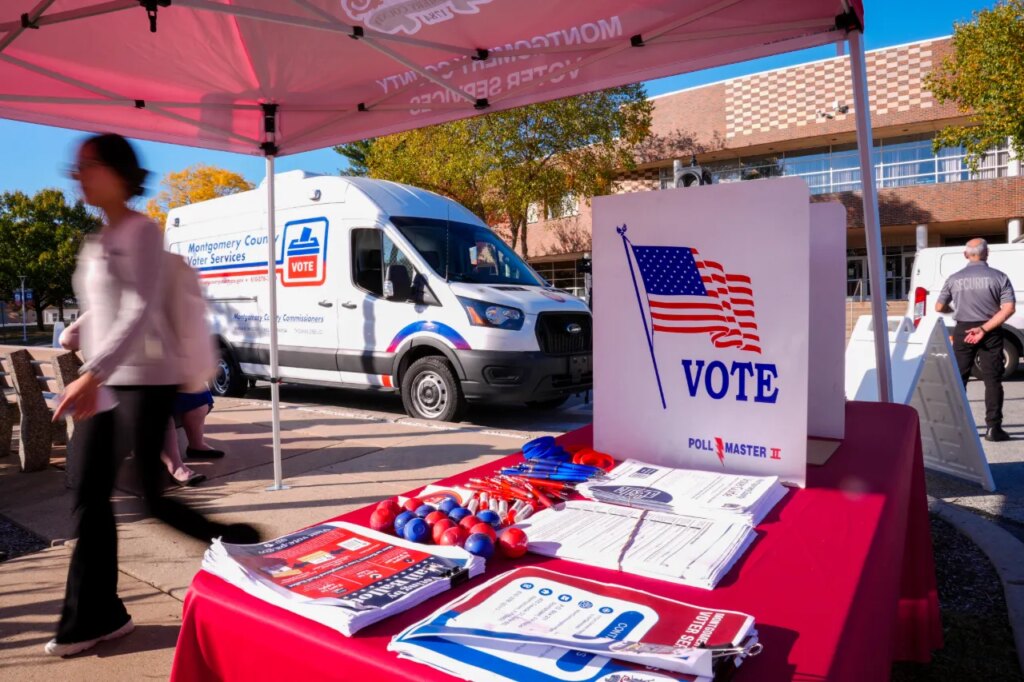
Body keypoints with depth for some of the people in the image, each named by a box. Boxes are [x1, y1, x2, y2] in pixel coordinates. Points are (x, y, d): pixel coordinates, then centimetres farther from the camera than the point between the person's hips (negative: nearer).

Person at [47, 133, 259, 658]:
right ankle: (92, 617, 17)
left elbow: (141, 310, -21)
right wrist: (91, 377, 20)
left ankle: (239, 542, 18)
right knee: (88, 498, 6)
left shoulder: (140, 231, -9)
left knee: (152, 498, -4)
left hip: (143, 381, -8)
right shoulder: (95, 243, 17)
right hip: (105, 383, 8)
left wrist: (92, 372, -29)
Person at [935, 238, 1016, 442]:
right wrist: (984, 329, -15)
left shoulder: (954, 278, 2)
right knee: (992, 380, 3)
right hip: (990, 333, -1)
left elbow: (939, 307, 8)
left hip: (962, 331, 1)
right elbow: (1009, 308, -14)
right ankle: (993, 428, 1)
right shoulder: (998, 277, -3)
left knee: (958, 379, 12)